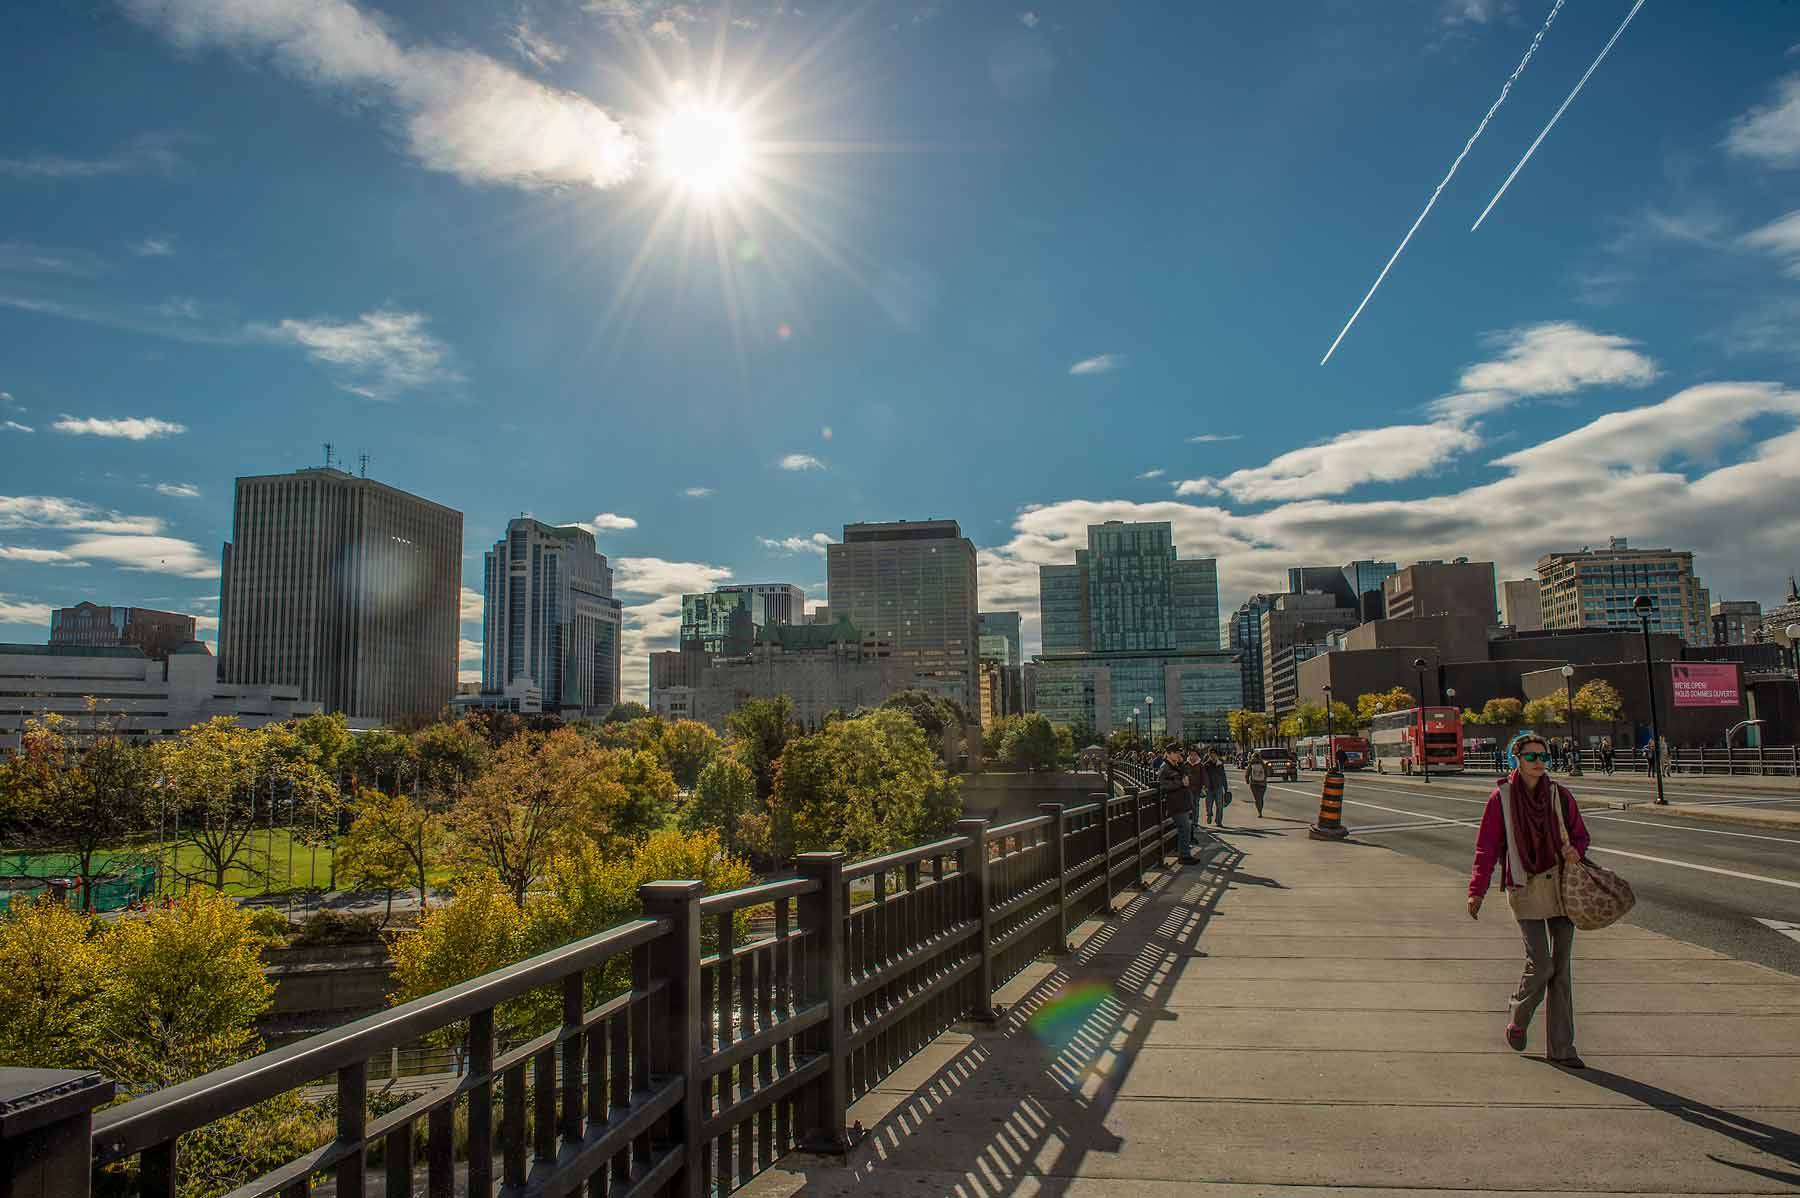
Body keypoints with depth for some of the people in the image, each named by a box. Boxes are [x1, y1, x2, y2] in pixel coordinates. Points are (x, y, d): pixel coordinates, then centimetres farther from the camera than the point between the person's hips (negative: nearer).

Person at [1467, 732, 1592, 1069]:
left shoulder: (1560, 795, 4)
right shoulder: (1501, 798, -4)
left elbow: (1580, 835, 14)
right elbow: (1486, 848, -3)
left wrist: (1575, 850, -11)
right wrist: (1477, 891, -9)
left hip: (1562, 885, 3)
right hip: (1525, 887, -3)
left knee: (1562, 967, 5)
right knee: (1540, 963, -10)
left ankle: (1560, 1048, 14)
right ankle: (1517, 1021, 19)